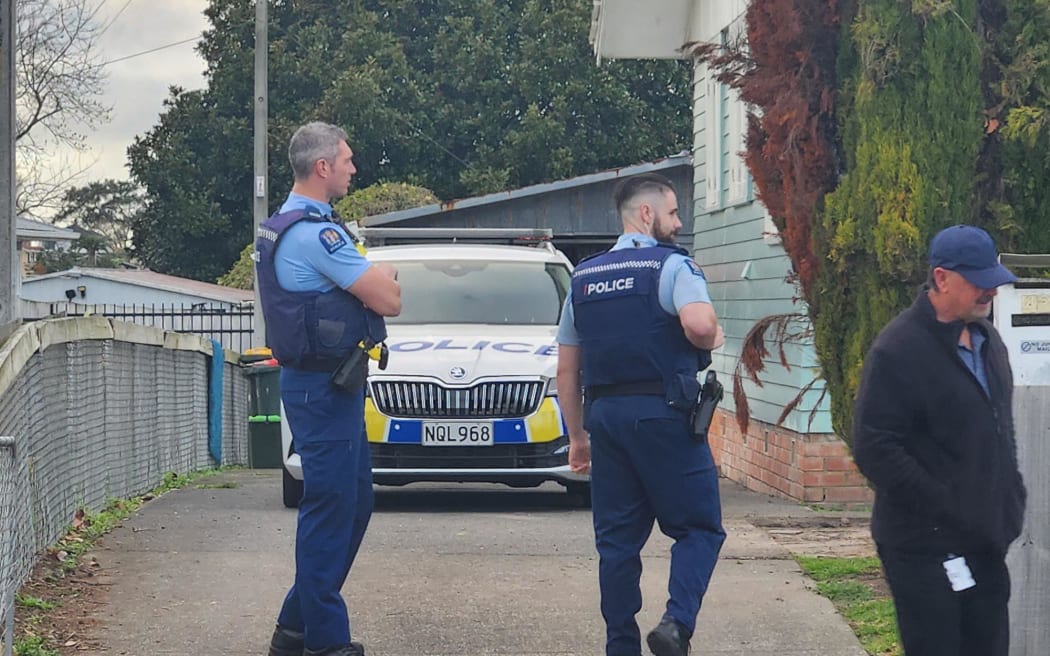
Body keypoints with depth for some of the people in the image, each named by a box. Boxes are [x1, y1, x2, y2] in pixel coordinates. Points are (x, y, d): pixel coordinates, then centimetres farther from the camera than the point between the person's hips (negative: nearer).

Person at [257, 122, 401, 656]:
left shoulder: (282, 226, 17)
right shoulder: (316, 232, -18)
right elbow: (389, 300, -17)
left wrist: (373, 278, 2)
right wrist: (383, 276, 3)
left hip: (328, 385, 11)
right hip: (325, 388, -11)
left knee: (354, 502, 15)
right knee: (330, 508, -6)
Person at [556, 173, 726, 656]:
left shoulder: (584, 277, 16)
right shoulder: (671, 266, -4)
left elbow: (567, 371, 18)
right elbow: (697, 323, -25)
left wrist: (577, 435, 23)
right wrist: (713, 337, -2)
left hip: (604, 414, 6)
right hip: (662, 413, -6)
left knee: (616, 539, 10)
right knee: (699, 528, 2)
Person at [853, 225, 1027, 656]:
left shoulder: (987, 339, 12)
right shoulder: (899, 350, -14)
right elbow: (875, 451, -19)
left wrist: (1011, 502, 11)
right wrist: (946, 509, -19)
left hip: (983, 542, 8)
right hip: (926, 550, -8)